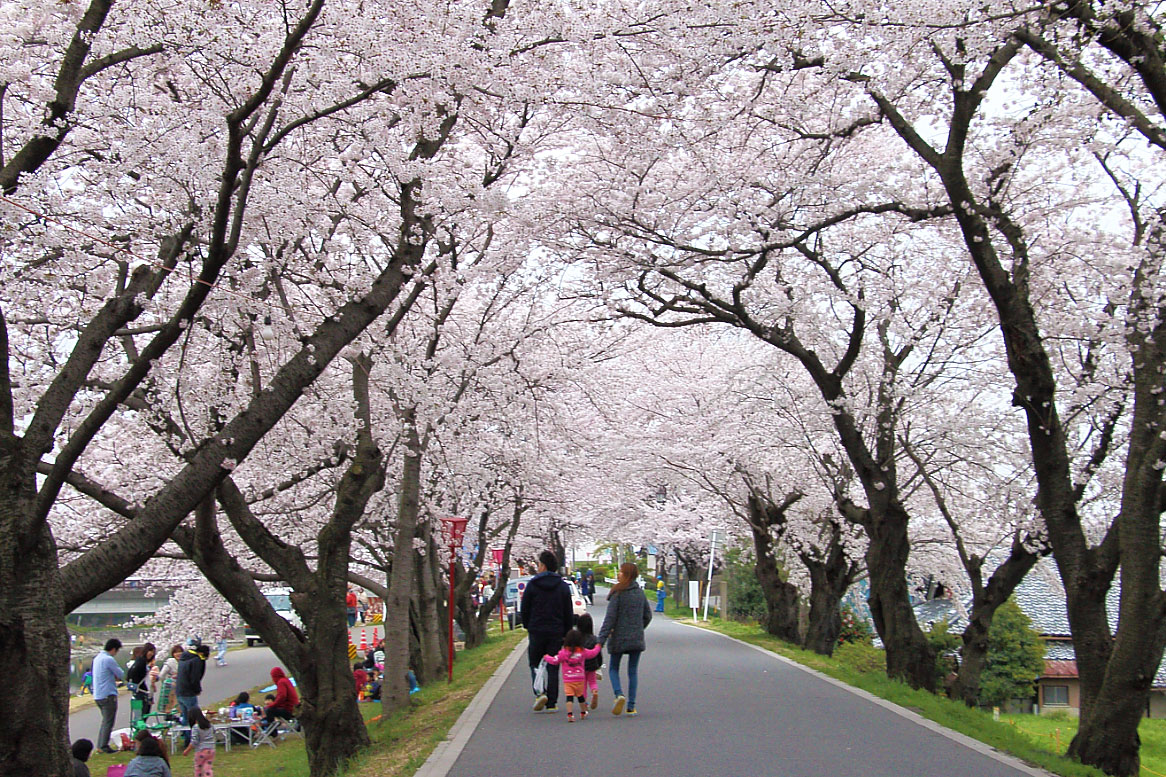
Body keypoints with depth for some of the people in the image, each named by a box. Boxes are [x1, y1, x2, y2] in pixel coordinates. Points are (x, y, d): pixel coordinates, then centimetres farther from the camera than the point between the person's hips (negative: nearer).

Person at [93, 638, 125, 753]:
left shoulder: (97, 658, 14)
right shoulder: (109, 659, -16)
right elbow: (121, 674, -9)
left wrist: (113, 677, 6)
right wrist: (116, 675, 11)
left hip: (97, 695, 9)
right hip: (108, 695, -9)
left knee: (105, 721, 18)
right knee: (108, 722, -3)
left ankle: (100, 745, 18)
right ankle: (104, 746, -3)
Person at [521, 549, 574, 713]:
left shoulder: (532, 584, -5)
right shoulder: (563, 586, 4)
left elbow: (525, 609, 0)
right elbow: (569, 613, 6)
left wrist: (527, 626, 16)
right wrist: (566, 634, 12)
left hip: (536, 632, -2)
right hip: (556, 632, 2)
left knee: (535, 664, 11)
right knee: (553, 667, 6)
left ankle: (540, 692, -11)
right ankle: (552, 703, 4)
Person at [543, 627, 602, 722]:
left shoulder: (563, 652, -6)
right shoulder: (583, 652, 2)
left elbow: (555, 661, -2)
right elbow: (593, 653, 18)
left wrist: (547, 657, 18)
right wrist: (597, 647, 39)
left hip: (567, 680, -3)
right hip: (580, 679, 3)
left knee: (569, 697, -7)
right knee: (581, 696, 18)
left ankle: (570, 714, -19)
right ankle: (583, 713, 32)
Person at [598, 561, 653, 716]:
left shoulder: (618, 594, -11)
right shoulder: (640, 593, 5)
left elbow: (610, 618, -15)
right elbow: (648, 616, 12)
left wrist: (601, 640, -15)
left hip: (619, 638, -4)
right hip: (637, 639, 4)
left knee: (614, 668, 11)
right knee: (633, 671, 10)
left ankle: (619, 694, -13)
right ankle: (631, 706, 6)